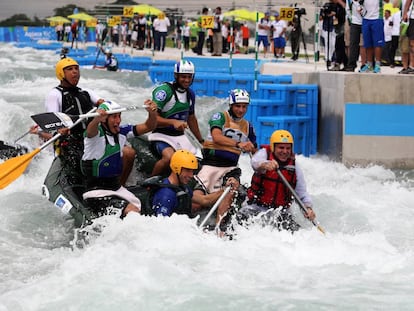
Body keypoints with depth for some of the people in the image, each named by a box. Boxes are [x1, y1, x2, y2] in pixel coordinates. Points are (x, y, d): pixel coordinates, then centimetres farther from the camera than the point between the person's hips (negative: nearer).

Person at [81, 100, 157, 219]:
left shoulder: (121, 132, 3)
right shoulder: (96, 134, -15)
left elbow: (148, 126, 2)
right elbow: (91, 130, -39)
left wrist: (152, 113, -20)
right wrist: (97, 119, -62)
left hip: (117, 188, 8)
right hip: (97, 193, -8)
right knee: (133, 212, -20)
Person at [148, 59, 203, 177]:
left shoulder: (190, 94, 11)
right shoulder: (164, 90, -14)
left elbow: (191, 119, 24)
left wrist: (201, 141, 25)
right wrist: (173, 122, -33)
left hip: (180, 136, 8)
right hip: (162, 135, -8)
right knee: (169, 157, -34)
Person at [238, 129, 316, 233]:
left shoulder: (294, 167, 4)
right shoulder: (264, 154, -5)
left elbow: (302, 192, 3)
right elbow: (255, 162, -30)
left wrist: (308, 207, -17)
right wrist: (265, 165, -54)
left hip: (281, 210, 2)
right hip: (257, 207, -2)